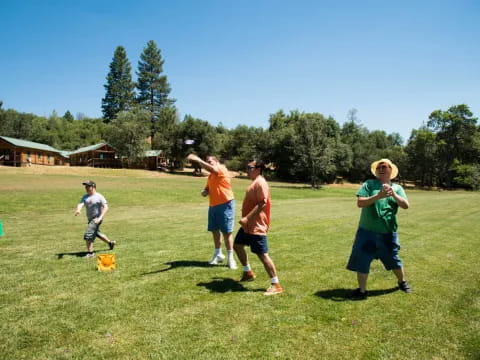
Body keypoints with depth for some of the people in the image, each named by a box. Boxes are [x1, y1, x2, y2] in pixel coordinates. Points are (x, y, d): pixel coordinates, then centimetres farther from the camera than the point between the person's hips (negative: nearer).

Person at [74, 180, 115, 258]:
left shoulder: (99, 196, -12)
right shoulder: (85, 197, 6)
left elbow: (106, 207, -15)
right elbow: (80, 204, -11)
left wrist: (100, 217, -25)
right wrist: (78, 210, -34)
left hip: (97, 218, -8)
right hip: (90, 219, 8)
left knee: (88, 234, -15)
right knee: (96, 233, 24)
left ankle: (90, 253, -4)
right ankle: (110, 242, 44)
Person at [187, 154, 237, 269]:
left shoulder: (221, 169, -9)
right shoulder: (210, 176, 15)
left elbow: (210, 168, -30)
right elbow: (207, 189, 23)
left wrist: (197, 160, -38)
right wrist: (204, 192, -1)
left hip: (225, 205, -8)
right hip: (213, 206, 8)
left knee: (227, 232, -4)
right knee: (214, 231, 12)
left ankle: (230, 258, 4)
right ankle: (218, 254, 27)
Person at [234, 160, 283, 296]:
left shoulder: (260, 183, -17)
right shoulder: (255, 182, 14)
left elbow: (262, 204, -26)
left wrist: (247, 218, -29)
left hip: (256, 226, -11)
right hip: (248, 225, 11)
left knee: (262, 254, -9)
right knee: (237, 245, 21)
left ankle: (276, 285, -1)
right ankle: (248, 272, 36)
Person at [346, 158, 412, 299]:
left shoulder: (397, 188, 5)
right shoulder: (369, 184, -3)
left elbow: (406, 205, -7)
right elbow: (360, 203, -13)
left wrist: (393, 194, -22)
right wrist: (378, 196, -24)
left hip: (388, 233, 2)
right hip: (367, 232, -1)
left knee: (394, 260, 17)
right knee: (362, 261, 2)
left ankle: (402, 282, 45)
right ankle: (362, 290, 18)